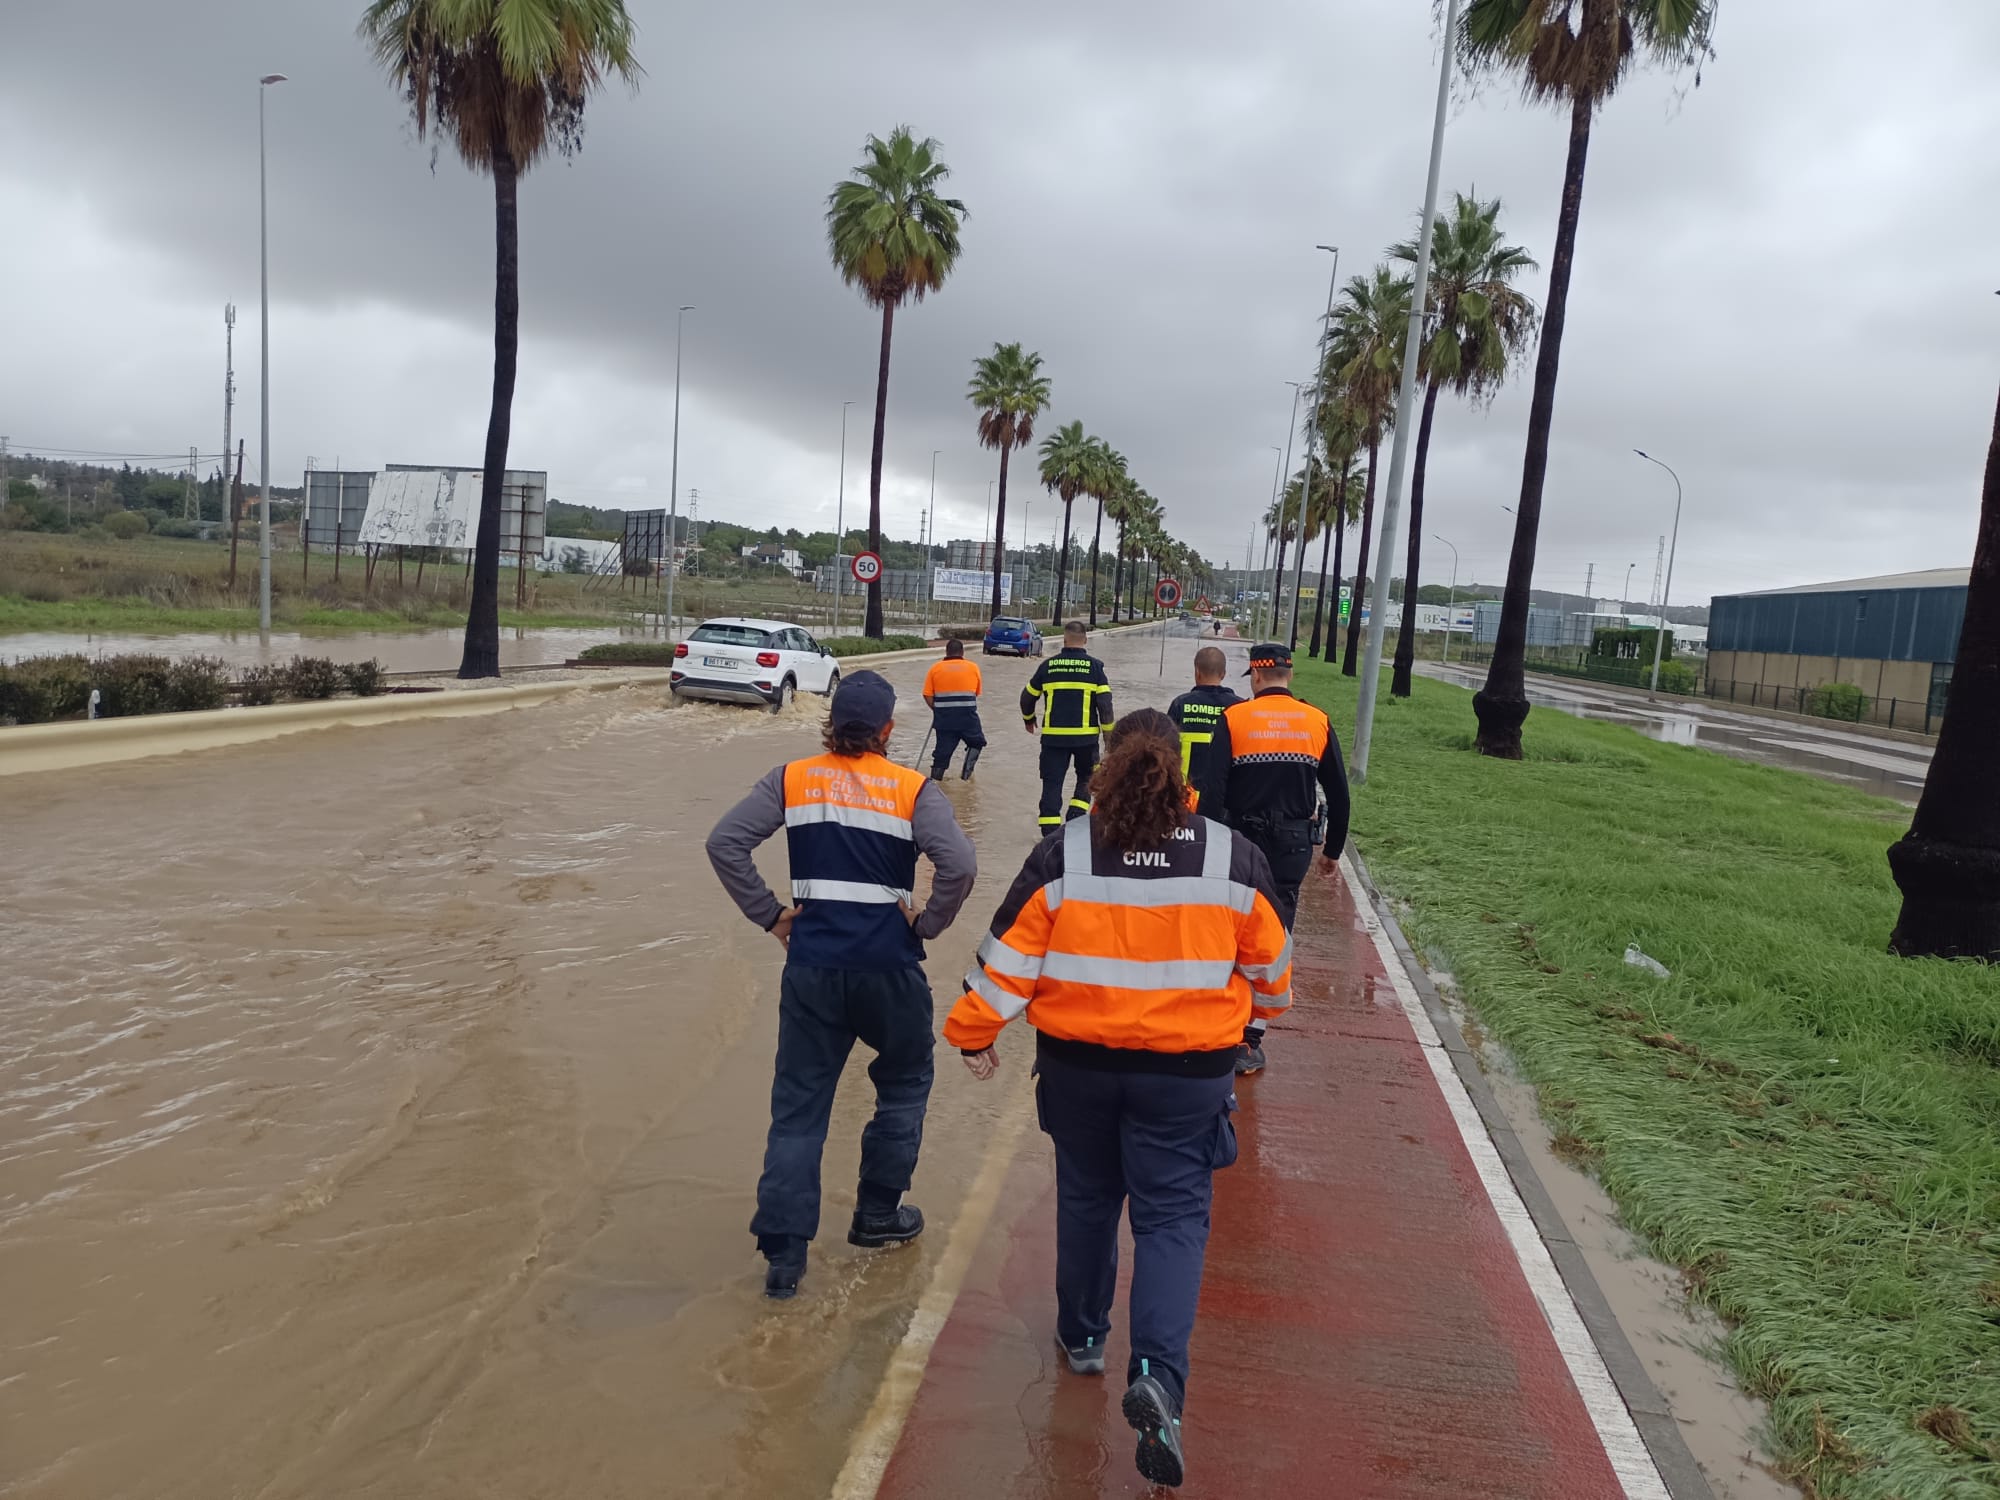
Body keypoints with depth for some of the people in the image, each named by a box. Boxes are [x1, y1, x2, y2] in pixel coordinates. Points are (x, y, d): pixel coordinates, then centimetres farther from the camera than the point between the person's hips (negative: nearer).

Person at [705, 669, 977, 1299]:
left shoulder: (792, 781, 2)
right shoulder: (912, 789, -4)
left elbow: (724, 842, -5)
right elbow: (959, 864, -17)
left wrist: (770, 916, 1)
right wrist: (926, 924, -3)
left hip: (812, 967, 2)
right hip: (890, 967, -1)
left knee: (798, 1105, 11)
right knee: (904, 1083, 23)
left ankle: (783, 1253, 9)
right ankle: (878, 1214, 32)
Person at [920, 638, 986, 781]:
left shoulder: (935, 668, 5)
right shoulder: (973, 667, 5)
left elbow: (927, 695, 1)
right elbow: (977, 693, 10)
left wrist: (938, 710, 14)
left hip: (943, 717, 1)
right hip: (967, 717, -1)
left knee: (943, 749, 9)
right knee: (977, 742, 20)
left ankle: (935, 780, 9)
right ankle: (966, 774, 13)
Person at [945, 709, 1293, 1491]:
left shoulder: (1062, 854, -11)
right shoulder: (1233, 856, -8)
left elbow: (1008, 957, -8)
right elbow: (1268, 962, 5)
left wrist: (973, 1032, 6)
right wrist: (1264, 1004, 26)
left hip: (1079, 1063, 1)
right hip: (1187, 1071, -1)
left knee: (1086, 1198, 21)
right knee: (1173, 1216, 8)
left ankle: (1082, 1337, 38)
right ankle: (1158, 1375, -8)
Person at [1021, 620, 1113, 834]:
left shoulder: (1048, 665, 3)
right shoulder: (1094, 666, -2)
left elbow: (1028, 696, 11)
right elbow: (1104, 702, -6)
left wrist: (1028, 719, 30)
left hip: (1053, 736, 1)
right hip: (1086, 736, 0)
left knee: (1052, 783, 6)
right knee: (1086, 778, 20)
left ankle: (1049, 831, 2)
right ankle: (1076, 815, 3)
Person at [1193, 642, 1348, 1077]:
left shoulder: (1234, 718, -6)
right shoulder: (1317, 722, 1)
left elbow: (1211, 791, -11)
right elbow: (1339, 795, 6)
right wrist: (1333, 849, 17)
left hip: (1242, 841, -1)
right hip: (1294, 847, 1)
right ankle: (1250, 1039, 5)